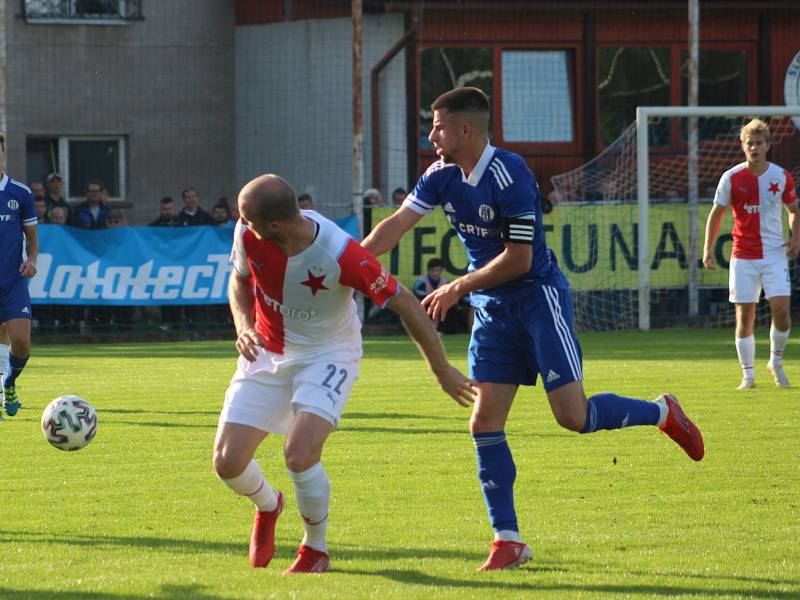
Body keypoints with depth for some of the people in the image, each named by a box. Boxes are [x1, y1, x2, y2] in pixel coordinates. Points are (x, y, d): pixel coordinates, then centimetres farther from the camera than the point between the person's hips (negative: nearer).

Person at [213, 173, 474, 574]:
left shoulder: (341, 254, -31)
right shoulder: (247, 234, -18)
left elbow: (405, 304, -19)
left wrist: (442, 370, -11)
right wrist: (244, 327, -14)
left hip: (327, 355, -4)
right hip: (267, 352, 4)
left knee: (299, 454, -26)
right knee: (227, 462, -7)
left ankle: (316, 550, 2)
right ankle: (267, 506, 31)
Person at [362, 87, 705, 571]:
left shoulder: (510, 176, -21)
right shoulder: (442, 176, 2)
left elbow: (518, 259, -21)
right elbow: (398, 224, 4)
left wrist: (457, 288, -15)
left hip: (539, 299, -7)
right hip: (493, 310, 7)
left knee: (573, 416, -12)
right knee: (484, 421, -3)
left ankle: (663, 413, 15)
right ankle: (508, 540, 1)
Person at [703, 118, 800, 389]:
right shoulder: (731, 178, -3)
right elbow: (716, 214, 5)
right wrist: (708, 248, -3)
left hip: (775, 254, 1)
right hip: (743, 257, -1)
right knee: (745, 316, -2)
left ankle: (776, 362, 13)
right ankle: (748, 374, 9)